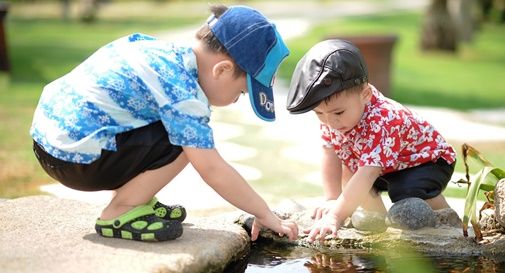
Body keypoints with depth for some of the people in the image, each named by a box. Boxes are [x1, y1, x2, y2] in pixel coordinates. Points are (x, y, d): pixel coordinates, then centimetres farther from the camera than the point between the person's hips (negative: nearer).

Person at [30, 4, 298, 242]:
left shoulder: (171, 51, 7)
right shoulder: (182, 92, -20)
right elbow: (212, 170, -20)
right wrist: (265, 214, -10)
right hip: (75, 157, -10)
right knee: (184, 141, -15)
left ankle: (134, 200, 17)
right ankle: (119, 214, -5)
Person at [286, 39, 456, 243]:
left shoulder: (381, 122, -42)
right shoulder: (331, 114, -18)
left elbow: (366, 176, -49)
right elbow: (330, 156, -12)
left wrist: (336, 216, -54)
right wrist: (332, 200, -21)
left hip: (428, 160, -8)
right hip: (387, 168, 8)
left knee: (408, 193, -33)